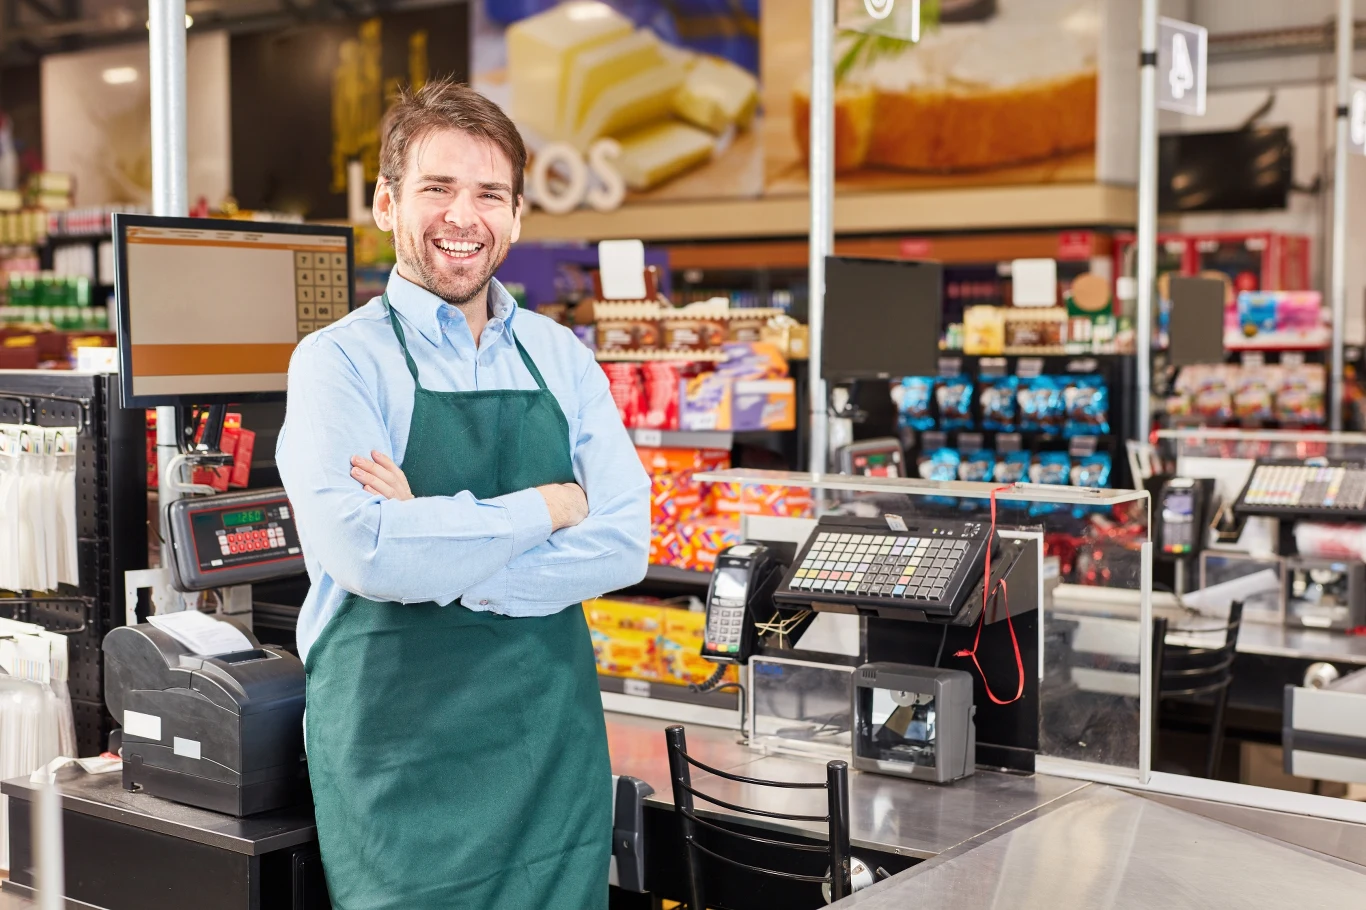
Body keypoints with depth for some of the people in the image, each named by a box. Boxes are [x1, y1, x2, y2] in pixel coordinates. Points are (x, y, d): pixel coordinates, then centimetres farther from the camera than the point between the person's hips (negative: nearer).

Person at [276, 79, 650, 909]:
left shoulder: (562, 359, 7)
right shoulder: (342, 361, -6)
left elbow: (623, 544, -5)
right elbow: (365, 552, -22)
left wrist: (439, 557, -15)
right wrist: (548, 506, -12)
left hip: (558, 748, 4)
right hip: (404, 766, -4)